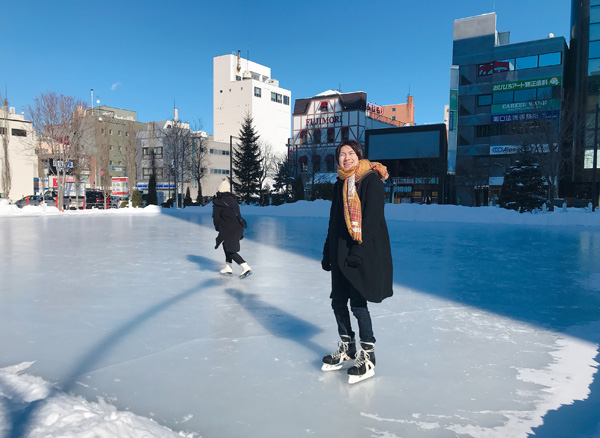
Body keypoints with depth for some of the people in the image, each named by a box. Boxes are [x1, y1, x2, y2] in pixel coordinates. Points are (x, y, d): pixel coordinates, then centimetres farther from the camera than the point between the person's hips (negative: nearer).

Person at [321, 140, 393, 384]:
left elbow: (372, 218, -15)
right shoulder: (339, 185, 14)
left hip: (366, 252, -7)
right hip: (342, 252, 7)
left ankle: (368, 357, 10)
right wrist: (328, 252, 14)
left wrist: (359, 250, -21)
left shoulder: (372, 180, -7)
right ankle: (347, 348, 29)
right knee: (338, 301, 10)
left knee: (358, 303, -6)